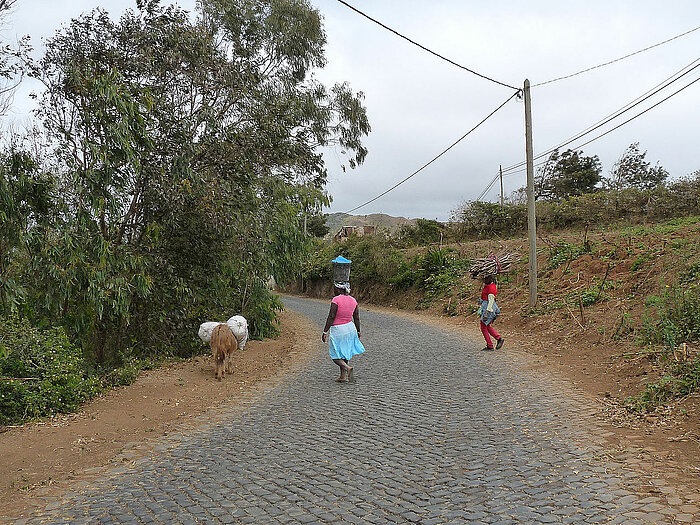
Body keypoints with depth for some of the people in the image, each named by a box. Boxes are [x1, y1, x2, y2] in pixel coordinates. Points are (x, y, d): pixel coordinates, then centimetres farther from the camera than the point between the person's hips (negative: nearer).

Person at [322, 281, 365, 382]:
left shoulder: (336, 300, -17)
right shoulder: (353, 300, 2)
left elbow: (331, 317, -17)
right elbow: (356, 318, 7)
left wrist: (325, 332, -12)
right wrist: (358, 331, 18)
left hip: (337, 330, -6)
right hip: (350, 328, 6)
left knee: (335, 356, 6)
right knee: (345, 353, 17)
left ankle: (347, 367, -17)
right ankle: (343, 376, 15)